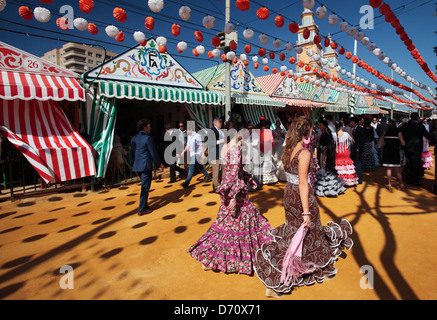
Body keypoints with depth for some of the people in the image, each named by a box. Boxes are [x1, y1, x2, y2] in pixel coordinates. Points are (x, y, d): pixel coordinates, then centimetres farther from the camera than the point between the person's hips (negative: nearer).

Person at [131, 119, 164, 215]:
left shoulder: (133, 139, 10)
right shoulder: (147, 138, -13)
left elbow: (133, 153, 17)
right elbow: (153, 153, -13)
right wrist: (160, 164, -3)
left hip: (137, 166, 8)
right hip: (146, 166, -8)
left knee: (144, 186, 22)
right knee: (145, 187, 0)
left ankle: (144, 204, 31)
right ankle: (142, 209, 5)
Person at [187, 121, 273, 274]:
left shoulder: (224, 147, 9)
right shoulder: (235, 148, -19)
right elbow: (234, 173, -24)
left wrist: (249, 179, 25)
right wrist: (233, 197, -24)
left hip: (227, 187, 9)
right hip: (234, 189, -9)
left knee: (227, 222, 19)